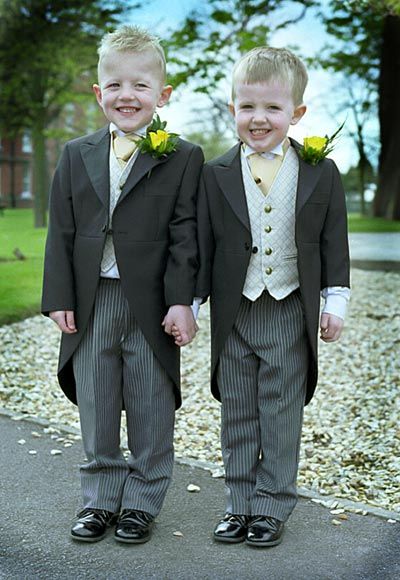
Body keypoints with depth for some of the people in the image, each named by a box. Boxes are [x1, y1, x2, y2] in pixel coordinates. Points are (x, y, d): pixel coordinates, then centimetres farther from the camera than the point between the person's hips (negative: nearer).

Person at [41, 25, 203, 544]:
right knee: (96, 411, 13)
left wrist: (182, 301, -13)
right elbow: (61, 233, 6)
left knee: (151, 412, 9)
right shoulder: (77, 156, 7)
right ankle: (101, 499, 29)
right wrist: (59, 298, -1)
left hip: (151, 304, -3)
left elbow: (184, 235, -6)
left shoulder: (183, 159, -2)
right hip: (91, 303, 3)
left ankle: (141, 502, 26)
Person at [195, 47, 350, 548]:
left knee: (281, 413, 6)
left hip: (291, 313, -1)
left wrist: (335, 301, 0)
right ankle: (239, 504, 24)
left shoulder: (321, 173, -1)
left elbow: (333, 242, 4)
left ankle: (272, 506, 20)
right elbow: (201, 244, 2)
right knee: (237, 413, 10)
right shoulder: (216, 175, 0)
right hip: (234, 314, 2)